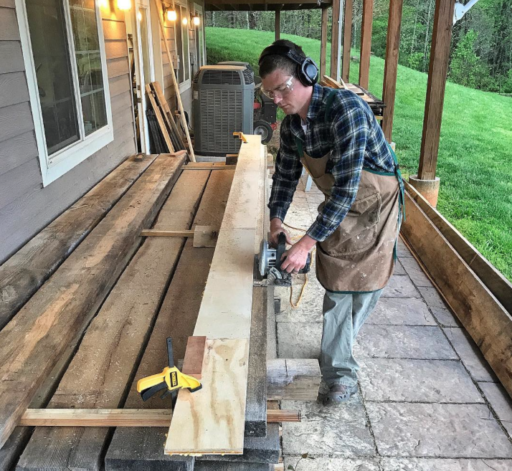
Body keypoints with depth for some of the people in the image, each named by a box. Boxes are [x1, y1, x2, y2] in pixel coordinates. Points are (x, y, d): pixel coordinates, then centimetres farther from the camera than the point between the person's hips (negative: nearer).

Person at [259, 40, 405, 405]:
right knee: (337, 290, 3)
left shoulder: (345, 109, -31)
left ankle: (337, 351, 29)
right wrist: (276, 219, -3)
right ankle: (341, 373, 19)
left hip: (376, 205, -5)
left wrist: (308, 242, -34)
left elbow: (346, 187, -34)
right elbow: (286, 175, 8)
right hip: (338, 208, 6)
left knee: (365, 286, 5)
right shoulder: (291, 124, -7)